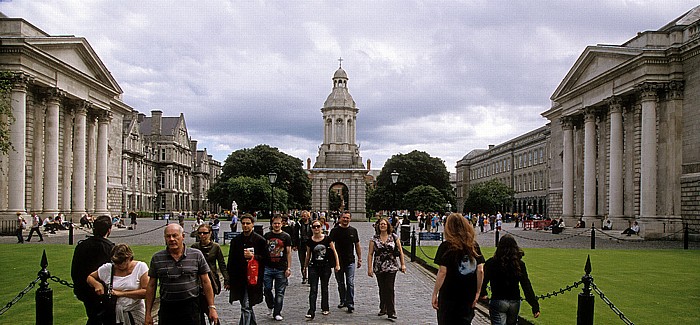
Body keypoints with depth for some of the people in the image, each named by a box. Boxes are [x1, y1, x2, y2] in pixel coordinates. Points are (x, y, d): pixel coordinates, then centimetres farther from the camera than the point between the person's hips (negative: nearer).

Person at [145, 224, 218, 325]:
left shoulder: (196, 255, 1)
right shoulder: (157, 258, 4)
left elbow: (205, 282, 3)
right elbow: (151, 286, 9)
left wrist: (212, 307, -1)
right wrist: (148, 313, 7)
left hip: (191, 308, -1)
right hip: (167, 308, 1)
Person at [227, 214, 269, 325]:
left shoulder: (260, 240, -3)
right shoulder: (235, 240, 9)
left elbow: (266, 257, -3)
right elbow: (231, 261, 11)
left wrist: (253, 256, -17)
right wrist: (229, 278, 8)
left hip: (252, 278, -5)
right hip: (238, 279, 5)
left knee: (246, 307, -10)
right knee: (247, 306, 18)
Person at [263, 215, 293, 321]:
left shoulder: (286, 236, 3)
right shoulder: (267, 236, 8)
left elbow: (288, 253, 2)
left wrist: (288, 268, -3)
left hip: (281, 268, -1)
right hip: (267, 267, 1)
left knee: (280, 292, 2)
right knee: (267, 289, 0)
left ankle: (277, 313, 10)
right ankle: (271, 306, 26)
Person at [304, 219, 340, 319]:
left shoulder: (327, 239, -4)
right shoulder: (310, 241, -1)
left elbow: (334, 252, 0)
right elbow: (308, 255, 10)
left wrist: (337, 264, -4)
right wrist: (305, 267, 16)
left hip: (326, 266, 0)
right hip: (313, 267, 0)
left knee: (324, 288, 12)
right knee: (313, 289, -7)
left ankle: (325, 308, 28)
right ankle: (311, 311, -11)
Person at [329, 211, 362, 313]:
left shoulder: (353, 230, 5)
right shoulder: (335, 231, 0)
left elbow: (357, 245, 11)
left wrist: (360, 259, 9)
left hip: (350, 261, 0)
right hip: (338, 261, 0)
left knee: (350, 283, -6)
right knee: (340, 283, 11)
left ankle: (350, 304, -2)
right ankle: (343, 301, 27)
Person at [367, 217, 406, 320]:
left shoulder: (394, 237, 2)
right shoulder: (374, 239, 2)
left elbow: (400, 252, 7)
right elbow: (370, 254, 2)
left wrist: (403, 264, 3)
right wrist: (369, 268, -4)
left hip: (391, 267, -2)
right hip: (379, 268, 2)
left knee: (390, 289, -8)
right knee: (382, 289, 10)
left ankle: (391, 312, -6)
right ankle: (383, 309, 25)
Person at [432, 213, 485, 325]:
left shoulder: (446, 246, -10)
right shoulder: (474, 245, 3)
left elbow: (442, 272, -14)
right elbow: (480, 270, 1)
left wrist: (435, 294, -8)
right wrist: (478, 292, 9)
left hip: (449, 297, -4)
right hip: (468, 297, 4)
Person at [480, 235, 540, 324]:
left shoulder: (491, 263, -10)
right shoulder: (520, 264, -3)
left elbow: (484, 281, -4)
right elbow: (527, 287, -4)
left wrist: (483, 294, 17)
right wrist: (535, 306, -1)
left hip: (498, 302, -4)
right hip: (515, 302, 4)